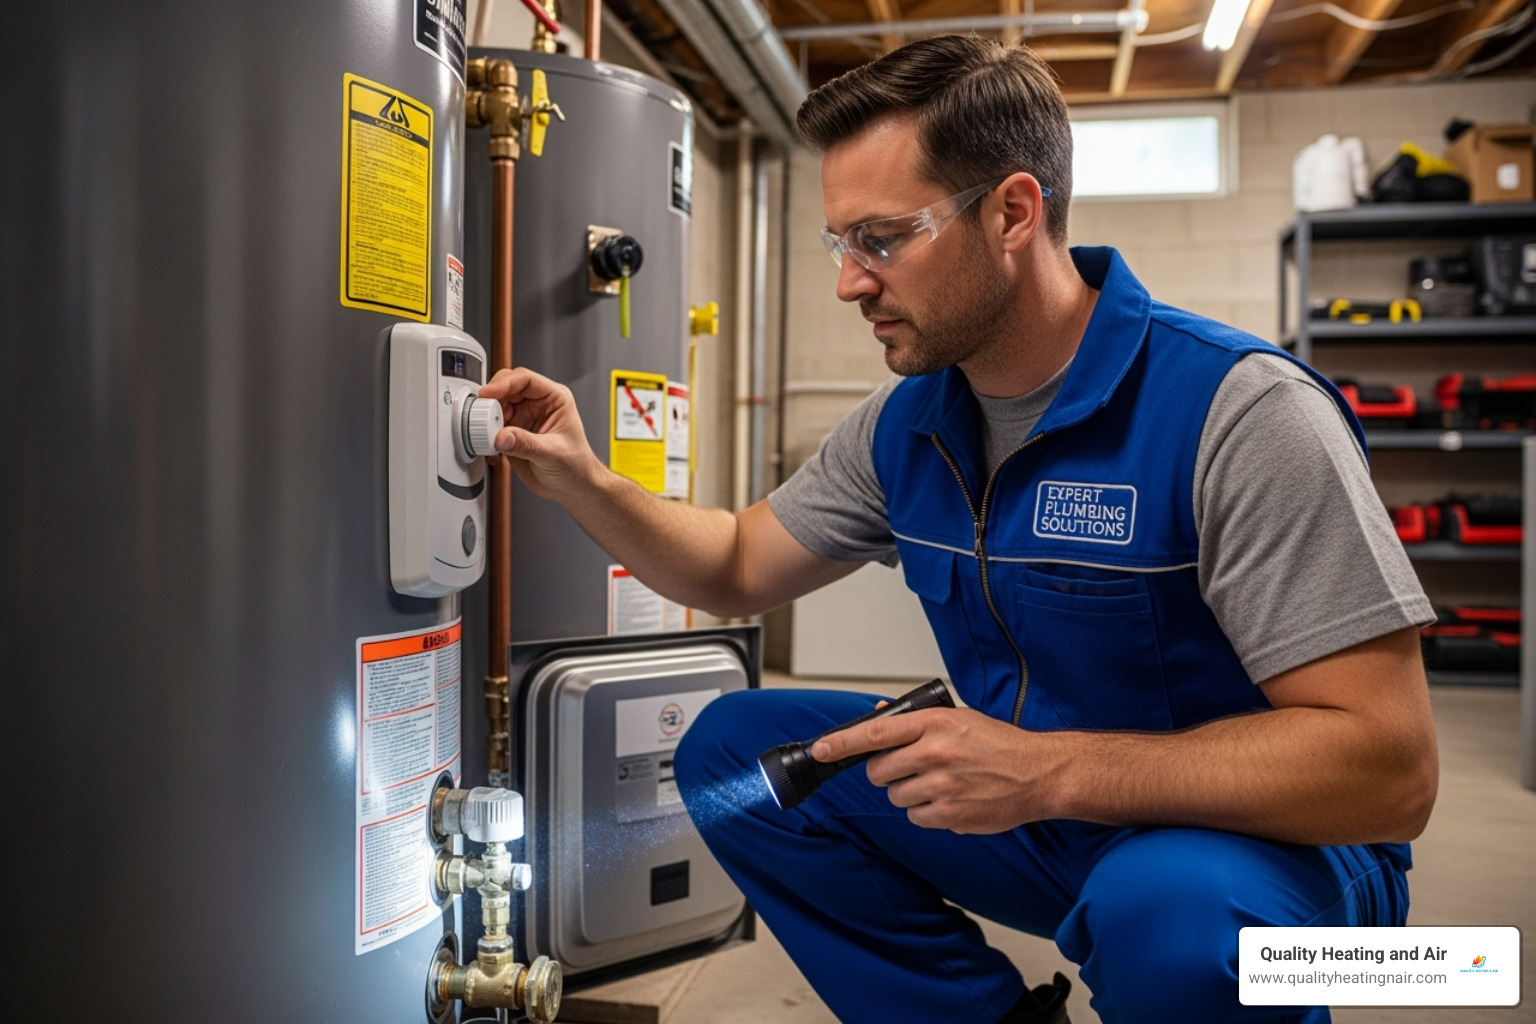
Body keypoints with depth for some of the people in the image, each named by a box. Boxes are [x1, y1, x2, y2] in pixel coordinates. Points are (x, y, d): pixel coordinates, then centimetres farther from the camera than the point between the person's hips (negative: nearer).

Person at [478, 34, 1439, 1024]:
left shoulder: (1236, 411, -24)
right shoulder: (903, 424, -1)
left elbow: (1388, 766, -26)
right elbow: (737, 571, 10)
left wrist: (1048, 769, -34)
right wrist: (582, 482, -7)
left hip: (1254, 841, -6)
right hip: (1029, 812, 6)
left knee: (1168, 911, -39)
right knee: (732, 749, -2)